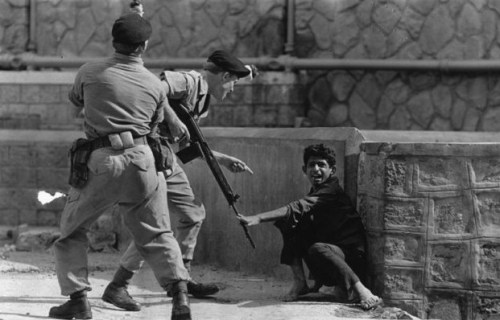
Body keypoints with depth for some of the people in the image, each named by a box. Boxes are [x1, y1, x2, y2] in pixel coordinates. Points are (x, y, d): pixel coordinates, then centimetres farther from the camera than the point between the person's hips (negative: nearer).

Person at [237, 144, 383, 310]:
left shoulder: (332, 192, -15)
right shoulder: (314, 193, 13)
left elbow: (300, 207, -30)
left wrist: (259, 218, -40)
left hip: (351, 258, -8)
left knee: (317, 249, -39)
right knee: (288, 223, -3)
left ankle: (360, 289, -26)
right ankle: (300, 283, -5)